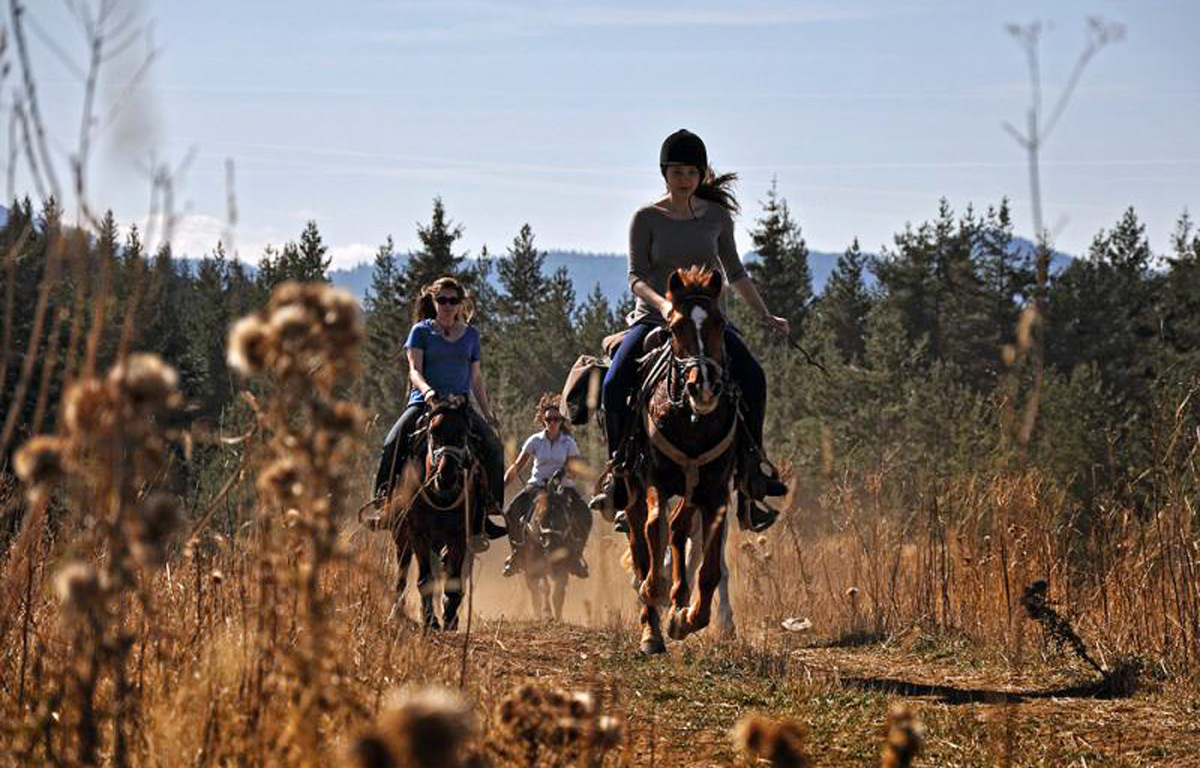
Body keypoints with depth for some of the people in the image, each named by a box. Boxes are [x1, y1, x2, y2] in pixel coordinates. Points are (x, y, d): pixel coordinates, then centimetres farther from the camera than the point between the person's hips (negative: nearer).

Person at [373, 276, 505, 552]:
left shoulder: (471, 334, 16)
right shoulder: (422, 331, 8)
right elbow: (414, 369, -3)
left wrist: (488, 414, 11)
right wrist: (427, 390, -24)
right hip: (424, 402, -2)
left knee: (493, 447, -21)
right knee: (393, 444, -30)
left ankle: (477, 526, -18)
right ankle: (383, 498, -15)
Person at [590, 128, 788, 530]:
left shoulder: (717, 216, 7)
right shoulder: (647, 219, 0)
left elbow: (735, 272, 16)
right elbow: (636, 277, -8)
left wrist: (766, 316, 9)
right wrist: (663, 303, -28)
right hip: (653, 319, -1)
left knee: (752, 377, -25)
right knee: (615, 384, -27)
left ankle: (752, 468, -14)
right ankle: (618, 469, -12)